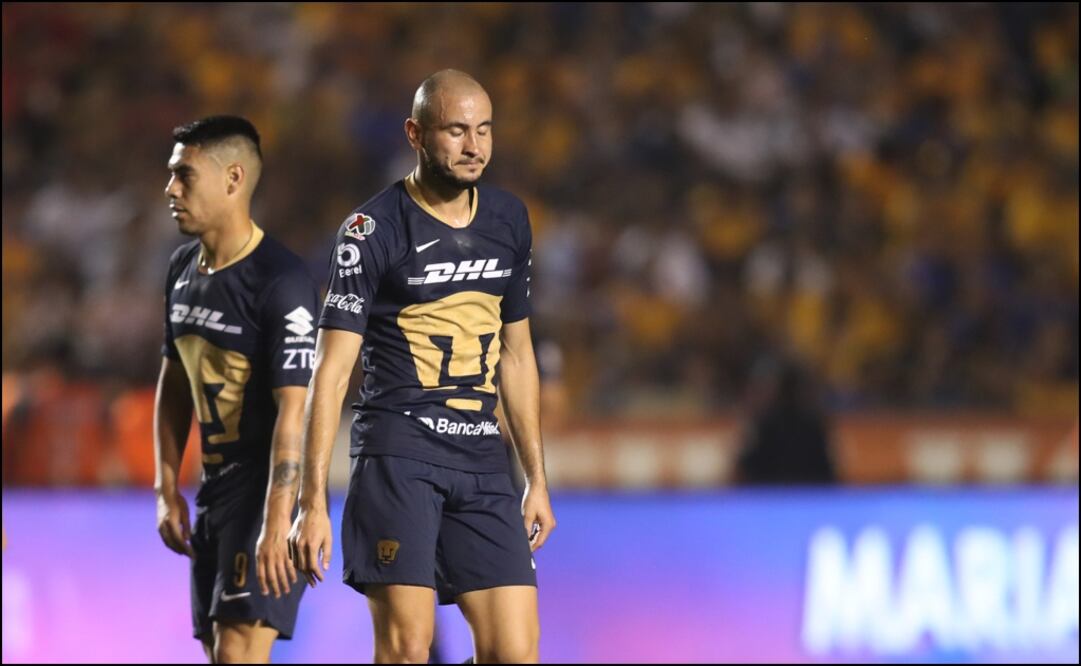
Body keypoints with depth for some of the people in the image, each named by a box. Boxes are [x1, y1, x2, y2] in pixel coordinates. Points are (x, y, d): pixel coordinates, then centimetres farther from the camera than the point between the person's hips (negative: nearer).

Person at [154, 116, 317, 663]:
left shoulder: (281, 282, -17)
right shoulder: (183, 269, 9)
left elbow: (293, 410, -22)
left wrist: (278, 522, -27)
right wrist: (167, 488, 12)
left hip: (269, 487, -9)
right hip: (215, 487, 9)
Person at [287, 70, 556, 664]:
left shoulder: (509, 220, 12)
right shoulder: (373, 230, -6)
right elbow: (332, 369, -8)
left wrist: (536, 478, 18)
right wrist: (313, 502, -14)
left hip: (481, 458, 5)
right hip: (399, 452, -5)